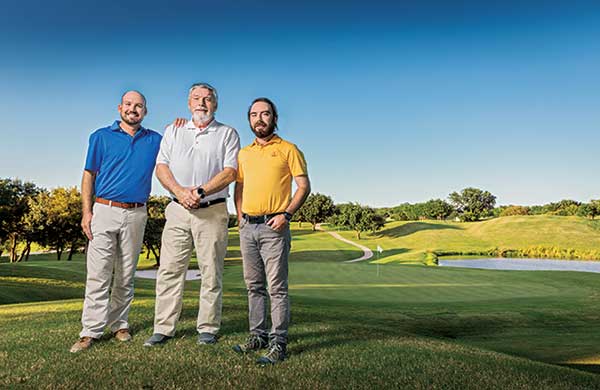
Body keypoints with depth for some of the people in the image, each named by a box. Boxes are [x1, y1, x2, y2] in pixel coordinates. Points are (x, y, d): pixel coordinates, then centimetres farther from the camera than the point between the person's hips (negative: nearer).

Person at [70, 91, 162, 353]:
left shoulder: (154, 140, 12)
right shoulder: (101, 137, 8)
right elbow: (89, 175, 6)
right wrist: (87, 211, -3)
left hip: (136, 215, 2)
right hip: (104, 211, -1)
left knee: (126, 276, 8)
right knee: (97, 274, -4)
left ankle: (119, 324, 18)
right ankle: (91, 331, 0)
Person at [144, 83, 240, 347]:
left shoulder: (228, 134, 7)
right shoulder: (173, 131, 17)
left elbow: (230, 172, -5)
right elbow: (161, 167, 7)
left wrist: (200, 191, -16)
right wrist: (180, 191, -10)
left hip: (213, 211, -2)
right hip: (178, 209, 3)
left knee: (211, 273, 2)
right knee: (169, 270, 2)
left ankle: (208, 329, 12)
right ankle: (163, 328, 11)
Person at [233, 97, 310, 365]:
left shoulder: (288, 149, 1)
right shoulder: (244, 153, 17)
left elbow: (304, 186, -4)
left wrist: (286, 214, -15)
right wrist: (240, 217, 8)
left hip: (273, 227, -6)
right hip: (247, 227, 6)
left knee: (277, 287, -5)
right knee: (254, 286, 12)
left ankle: (278, 343, 2)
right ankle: (258, 335, 22)